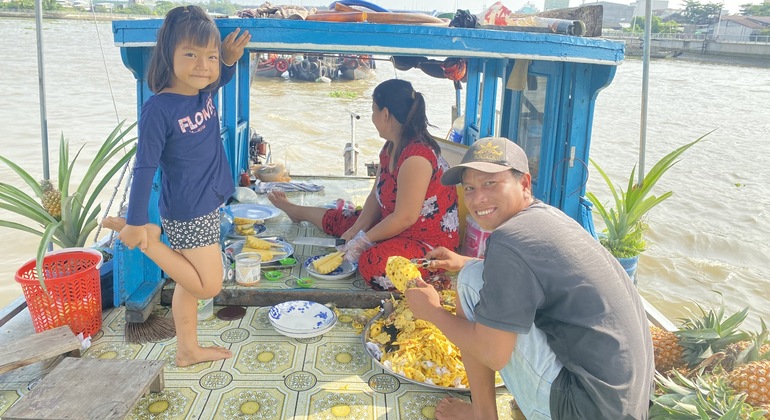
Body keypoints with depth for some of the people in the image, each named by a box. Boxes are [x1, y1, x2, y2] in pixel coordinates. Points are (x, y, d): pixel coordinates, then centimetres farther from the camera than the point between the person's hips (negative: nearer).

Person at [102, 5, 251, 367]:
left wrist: (230, 60, 3)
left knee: (189, 282, 18)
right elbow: (144, 168, -18)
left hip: (207, 204, 8)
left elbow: (218, 79, 25)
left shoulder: (204, 92, 0)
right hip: (188, 212, -8)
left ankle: (188, 350, 34)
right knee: (209, 286, 0)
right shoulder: (159, 109, -21)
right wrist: (136, 223, -16)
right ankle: (148, 239, 9)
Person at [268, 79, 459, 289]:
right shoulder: (391, 148, 4)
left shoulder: (416, 157, -28)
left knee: (374, 264, -38)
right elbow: (376, 196, 8)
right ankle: (296, 211, 51)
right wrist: (355, 231, -4)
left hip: (431, 241, -10)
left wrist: (362, 240, -18)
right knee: (344, 220, 24)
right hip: (395, 226, 10)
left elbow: (405, 218, -27)